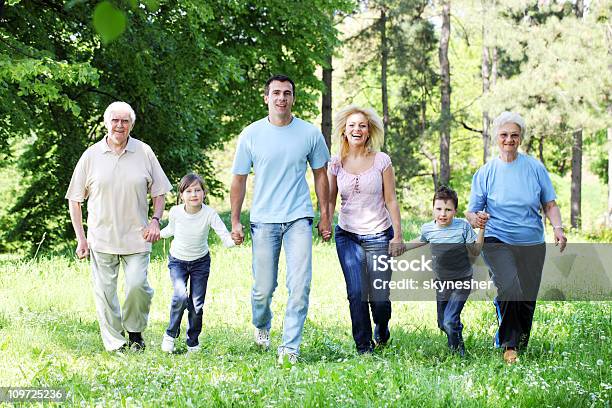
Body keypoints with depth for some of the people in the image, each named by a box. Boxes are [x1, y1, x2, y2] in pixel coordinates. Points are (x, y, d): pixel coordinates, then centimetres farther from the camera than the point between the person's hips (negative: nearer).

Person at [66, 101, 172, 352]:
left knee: (137, 285, -10)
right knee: (104, 291, 1)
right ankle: (115, 344, 12)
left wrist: (155, 220, -3)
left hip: (136, 237, 0)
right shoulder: (91, 156, 3)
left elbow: (159, 191, 13)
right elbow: (74, 200, 7)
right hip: (101, 237, 1)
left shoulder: (144, 153, 4)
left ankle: (134, 331, 16)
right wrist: (80, 238, 2)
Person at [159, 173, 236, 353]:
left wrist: (233, 240, -48)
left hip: (200, 262, 0)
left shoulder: (209, 214, -22)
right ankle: (171, 334, 1)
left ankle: (193, 342, 20)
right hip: (177, 261, 0)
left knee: (197, 303, -1)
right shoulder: (175, 212, -17)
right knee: (181, 295, -22)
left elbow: (225, 238, -29)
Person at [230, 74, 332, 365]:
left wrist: (325, 217, 10)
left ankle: (290, 346, -3)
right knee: (263, 288, 6)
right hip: (263, 220, 0)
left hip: (298, 219, 0)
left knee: (299, 286, -11)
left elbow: (320, 175, 12)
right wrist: (235, 221, 4)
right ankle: (261, 325, 37)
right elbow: (239, 180, 6)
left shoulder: (310, 134, 1)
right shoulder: (251, 135, 0)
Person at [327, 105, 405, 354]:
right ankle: (363, 346, 5)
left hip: (379, 236, -1)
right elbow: (330, 201, 8)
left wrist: (398, 236, -3)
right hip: (348, 236, 1)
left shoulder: (381, 160, -1)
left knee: (379, 296, -1)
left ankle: (382, 331, 32)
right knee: (356, 293, -10)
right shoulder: (336, 163, 3)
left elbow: (390, 201, 0)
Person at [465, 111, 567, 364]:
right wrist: (475, 219, -21)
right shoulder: (486, 173, 3)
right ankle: (509, 344, -9)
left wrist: (557, 227, -10)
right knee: (510, 288, -26)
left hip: (532, 245, 2)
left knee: (527, 300, 4)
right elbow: (471, 211, 4)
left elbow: (550, 204, 9)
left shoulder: (535, 168, 5)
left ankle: (519, 344, 30)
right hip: (497, 242, -2)